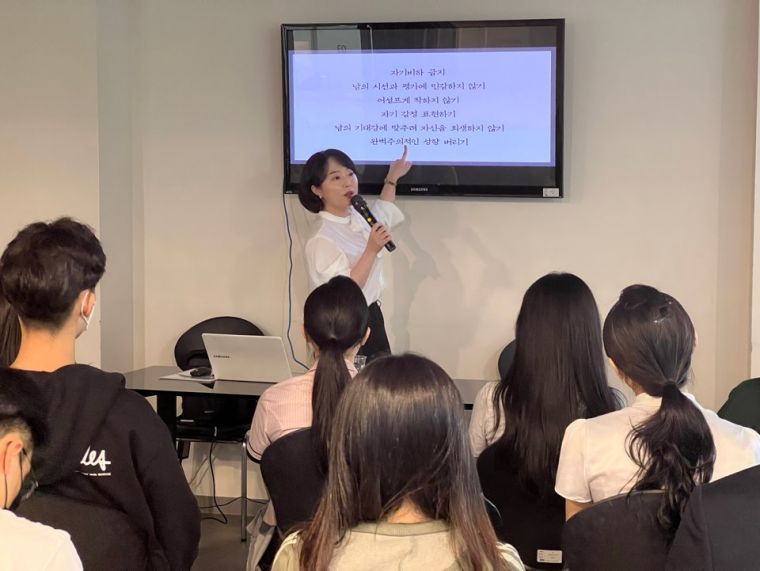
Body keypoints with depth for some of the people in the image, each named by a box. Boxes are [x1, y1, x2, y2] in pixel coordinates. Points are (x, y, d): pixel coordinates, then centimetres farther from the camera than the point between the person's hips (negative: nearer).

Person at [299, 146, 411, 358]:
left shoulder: (358, 218, 5)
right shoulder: (322, 240, -21)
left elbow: (382, 215, 31)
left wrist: (392, 180, 32)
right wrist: (371, 250, -28)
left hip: (372, 321, 9)